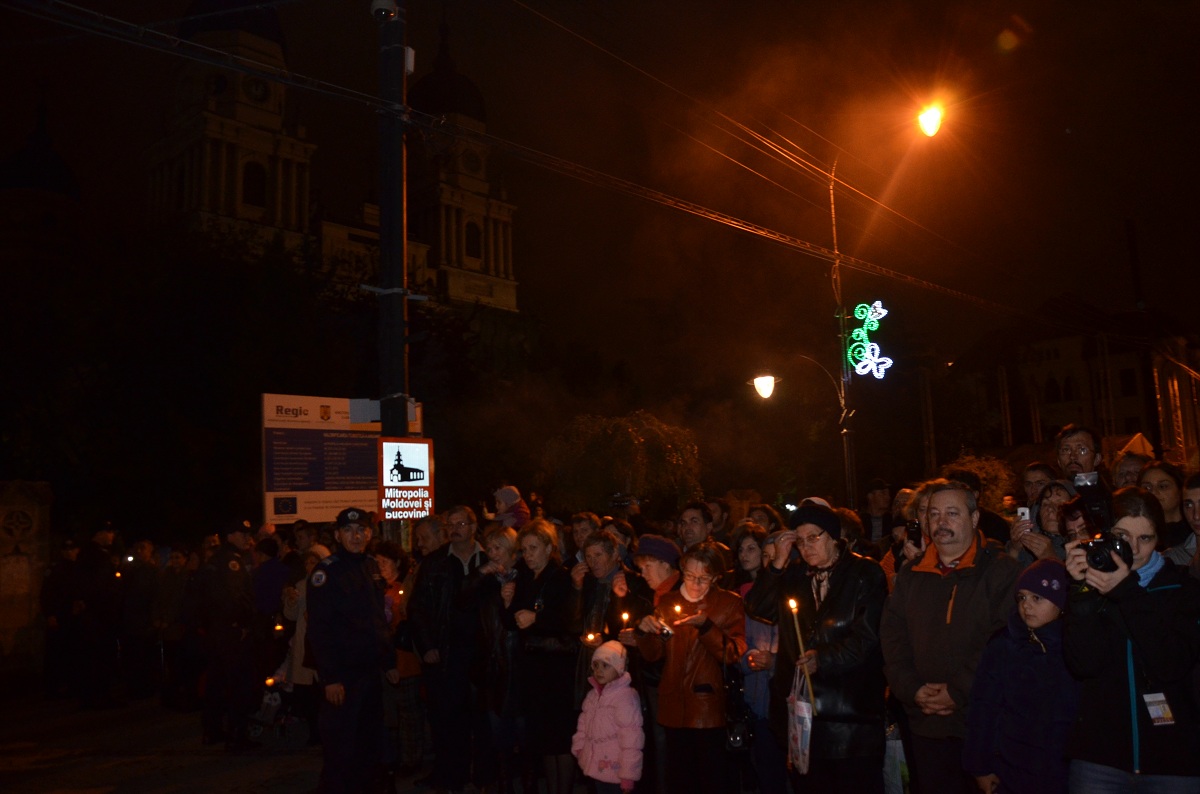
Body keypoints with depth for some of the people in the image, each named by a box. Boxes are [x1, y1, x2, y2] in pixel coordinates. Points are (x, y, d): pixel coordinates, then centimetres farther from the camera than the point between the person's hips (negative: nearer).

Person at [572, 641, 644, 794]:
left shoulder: (625, 696, -18)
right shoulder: (593, 695, 8)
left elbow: (631, 737, -20)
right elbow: (583, 725, 16)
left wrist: (628, 774, -19)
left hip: (613, 771, -7)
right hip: (595, 767, 7)